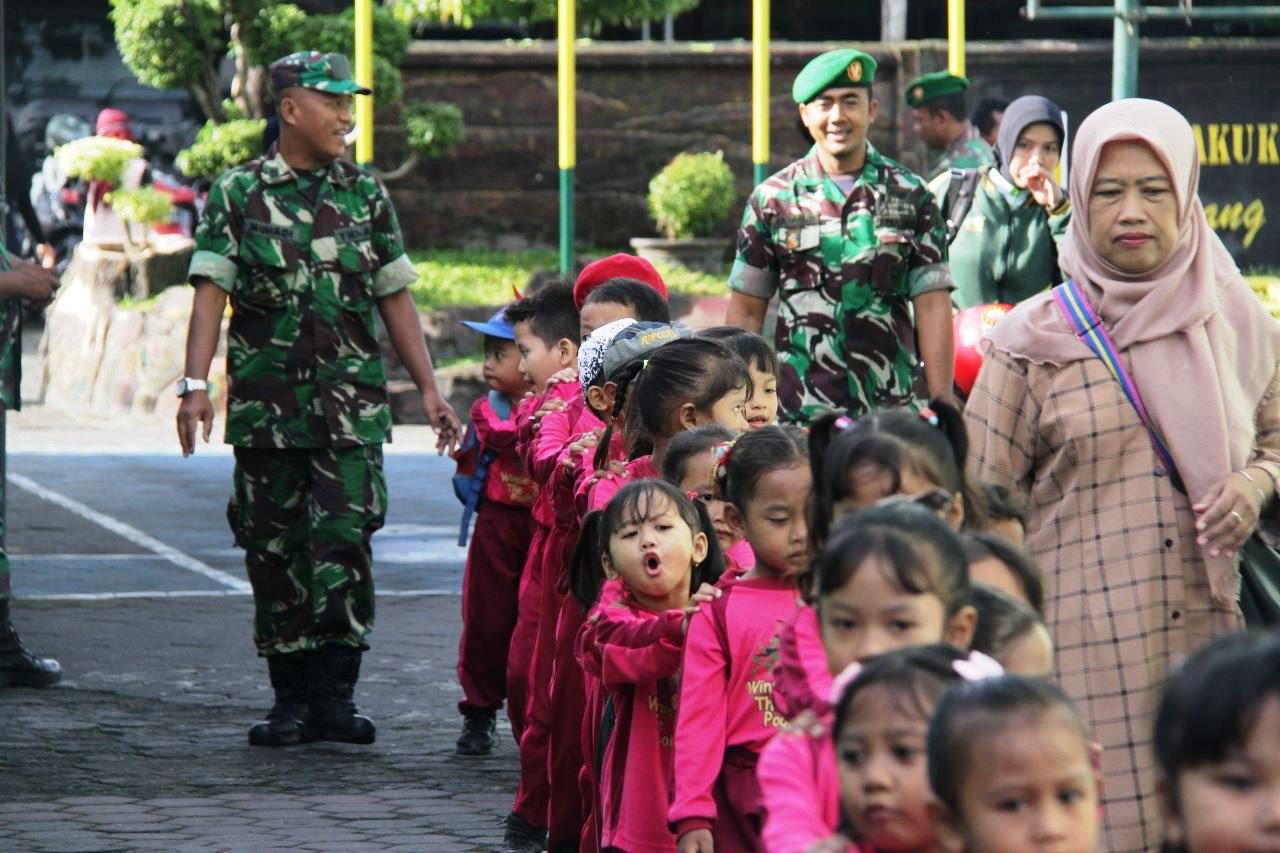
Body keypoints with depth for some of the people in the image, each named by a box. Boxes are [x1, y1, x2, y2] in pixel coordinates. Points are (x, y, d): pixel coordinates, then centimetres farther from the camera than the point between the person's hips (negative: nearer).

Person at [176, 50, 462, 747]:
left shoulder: (365, 194, 11)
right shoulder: (238, 193, 5)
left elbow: (395, 298, 15)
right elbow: (210, 291, -2)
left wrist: (428, 390, 10)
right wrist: (195, 384, -14)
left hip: (351, 403, 1)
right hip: (265, 403, -1)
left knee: (343, 539, -12)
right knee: (275, 549, 3)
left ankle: (334, 695, -7)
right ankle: (290, 701, 11)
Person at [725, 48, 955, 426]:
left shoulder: (911, 197, 7)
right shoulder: (772, 199, 7)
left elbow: (932, 308, 4)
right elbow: (745, 312, 9)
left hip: (894, 413, 0)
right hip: (797, 416, 0)